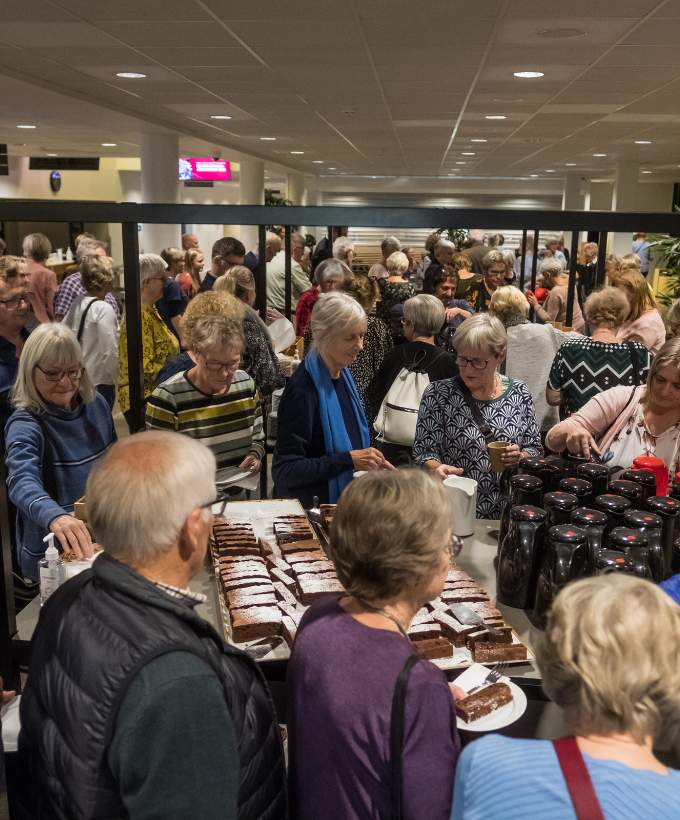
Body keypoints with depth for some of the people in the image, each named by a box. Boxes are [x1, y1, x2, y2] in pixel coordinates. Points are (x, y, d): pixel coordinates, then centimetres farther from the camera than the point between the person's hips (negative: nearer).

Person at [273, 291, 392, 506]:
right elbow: (285, 471, -19)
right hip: (309, 506, -7)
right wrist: (348, 460, -22)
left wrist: (370, 461, 4)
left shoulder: (344, 376, 7)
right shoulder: (302, 390, -17)